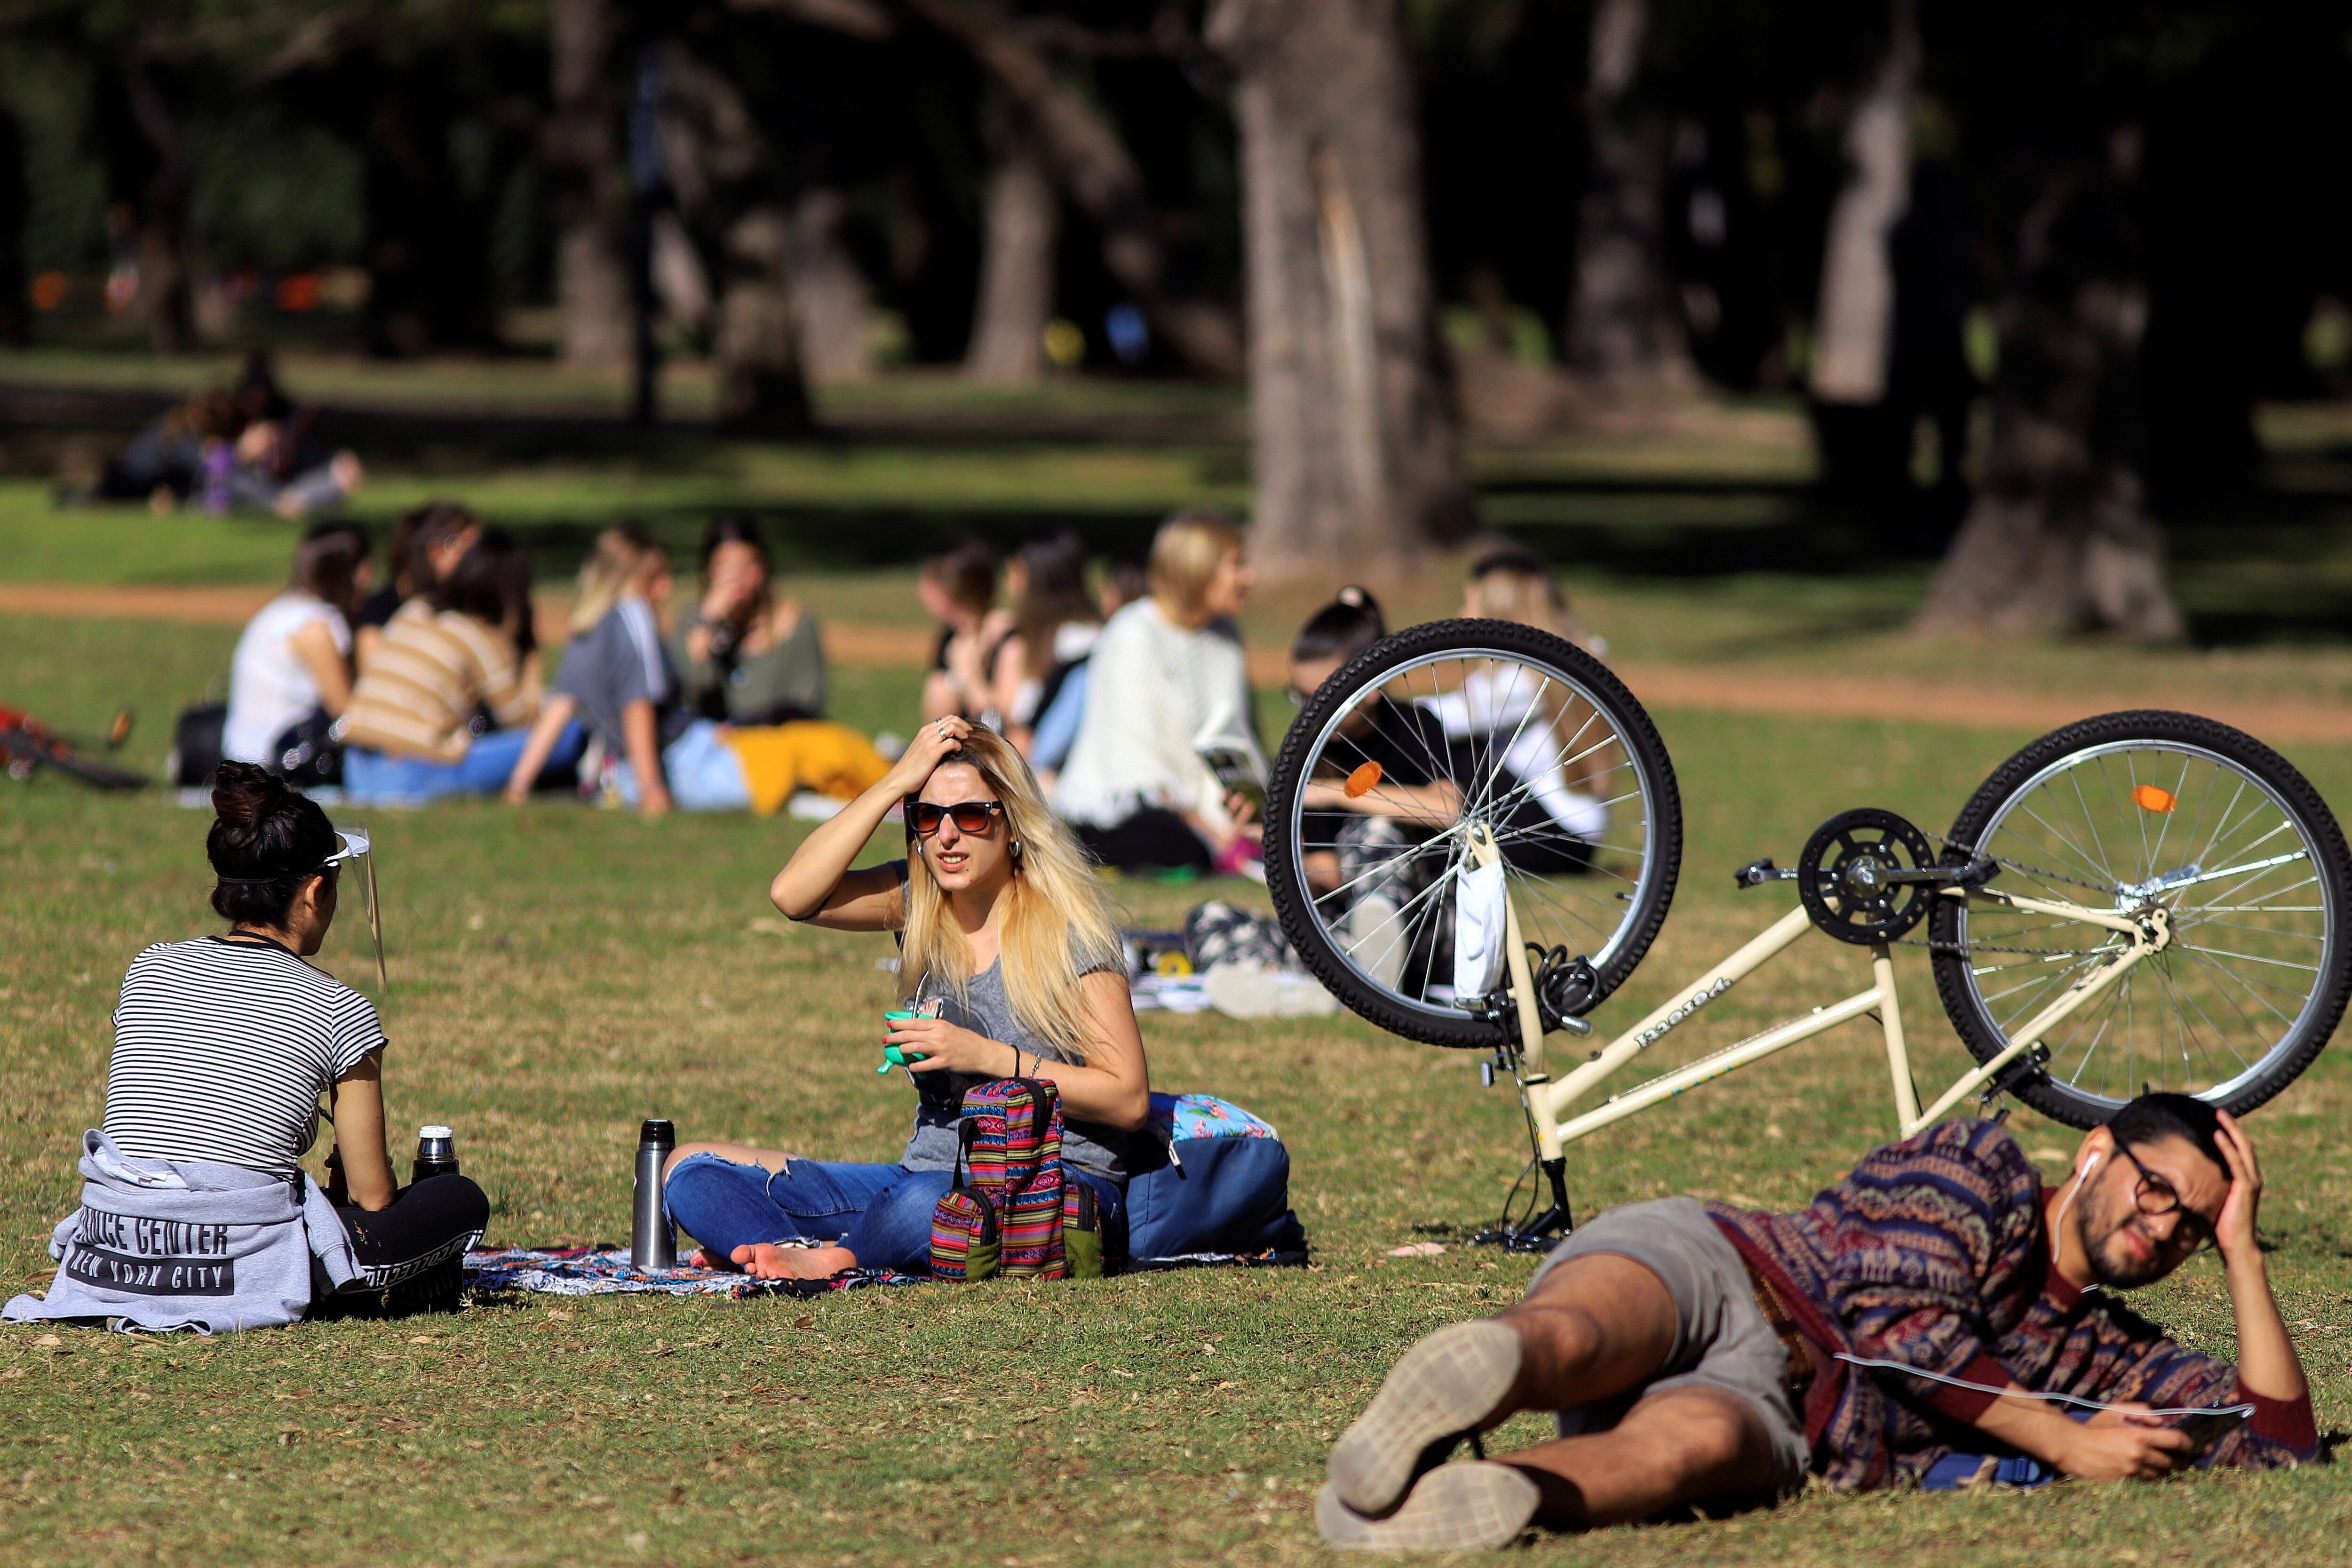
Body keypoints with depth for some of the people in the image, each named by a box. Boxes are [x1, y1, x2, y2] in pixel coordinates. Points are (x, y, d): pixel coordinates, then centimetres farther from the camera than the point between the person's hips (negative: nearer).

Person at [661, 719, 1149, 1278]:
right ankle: (823, 1258, -32)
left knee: (928, 1205, -44)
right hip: (930, 1173, 7)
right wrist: (897, 782, -11)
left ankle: (829, 1255, -16)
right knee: (690, 1171, -8)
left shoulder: (1067, 932, -7)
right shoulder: (917, 901, 8)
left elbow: (1129, 1099, -10)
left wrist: (987, 1057, -16)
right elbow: (794, 894, -10)